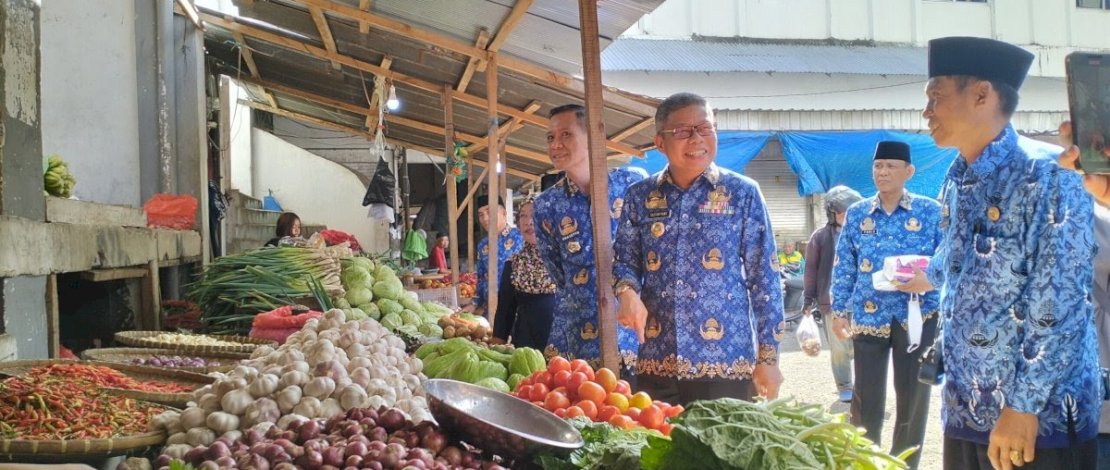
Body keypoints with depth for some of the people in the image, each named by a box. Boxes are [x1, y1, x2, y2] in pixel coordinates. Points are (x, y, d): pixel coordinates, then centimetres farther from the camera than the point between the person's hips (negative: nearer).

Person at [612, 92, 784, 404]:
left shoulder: (742, 193, -1)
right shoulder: (639, 196, 6)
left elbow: (764, 279, -1)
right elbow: (624, 259, 13)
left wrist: (768, 357, -3)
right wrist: (627, 291, -11)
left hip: (726, 363, -2)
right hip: (656, 364, 2)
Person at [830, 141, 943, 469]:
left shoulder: (930, 212, 0)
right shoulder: (856, 214, 6)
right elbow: (844, 267, 7)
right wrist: (839, 310, 3)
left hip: (916, 317, -1)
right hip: (868, 317, 1)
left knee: (912, 396, 8)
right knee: (866, 396, 5)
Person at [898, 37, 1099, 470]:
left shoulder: (1047, 174, -14)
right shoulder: (955, 183, 9)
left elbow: (1058, 304, -19)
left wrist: (1024, 405, -19)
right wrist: (929, 279, 47)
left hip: (1040, 415, -7)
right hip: (965, 410, 7)